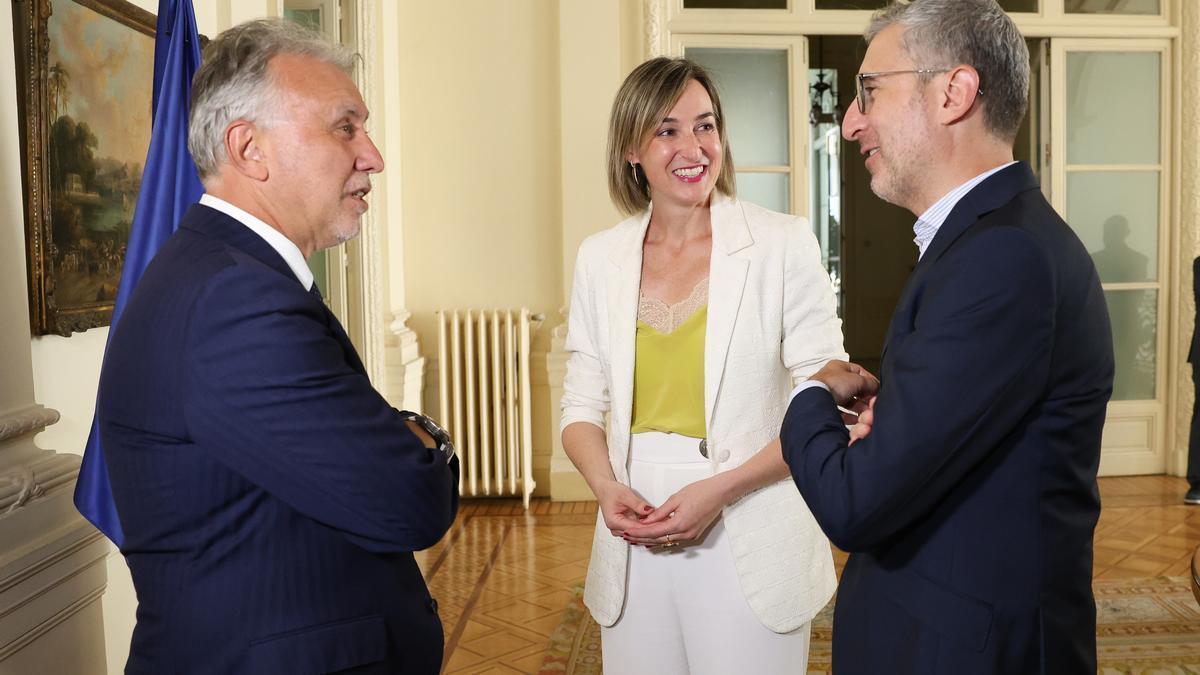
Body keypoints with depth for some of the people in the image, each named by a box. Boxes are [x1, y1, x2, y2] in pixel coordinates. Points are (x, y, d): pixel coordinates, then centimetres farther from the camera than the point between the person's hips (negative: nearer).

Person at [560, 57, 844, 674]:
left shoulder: (783, 243, -7)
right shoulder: (600, 258, 4)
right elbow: (582, 408, 8)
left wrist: (721, 488, -17)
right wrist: (608, 488, -11)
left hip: (748, 545, -3)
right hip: (634, 543, 3)